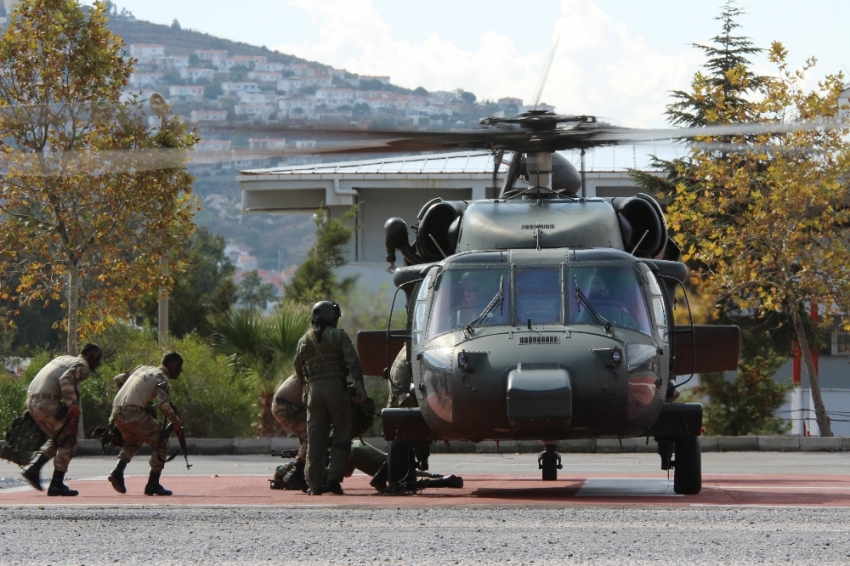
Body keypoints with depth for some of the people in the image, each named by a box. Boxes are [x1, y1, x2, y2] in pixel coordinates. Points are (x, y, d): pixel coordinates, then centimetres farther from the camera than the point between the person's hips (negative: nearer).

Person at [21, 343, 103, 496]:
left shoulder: (64, 359, 27)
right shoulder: (83, 367, 0)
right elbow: (66, 379, -18)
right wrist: (73, 406, -20)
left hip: (31, 400, 9)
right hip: (47, 402, -9)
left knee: (56, 439, 23)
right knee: (68, 441, 2)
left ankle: (33, 468, 9)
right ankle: (57, 484, -1)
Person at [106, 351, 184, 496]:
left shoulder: (143, 368, 23)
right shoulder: (161, 377, 1)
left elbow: (118, 379, 27)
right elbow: (163, 404, -14)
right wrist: (176, 422, -2)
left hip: (116, 411, 8)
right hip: (134, 412, -8)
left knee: (133, 441, 30)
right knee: (160, 444, 5)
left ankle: (118, 472, 9)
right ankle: (153, 484, 0)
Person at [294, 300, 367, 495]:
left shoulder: (304, 341, 13)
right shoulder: (338, 335, 2)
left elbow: (298, 368, 20)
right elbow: (353, 362, -9)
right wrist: (359, 385, -10)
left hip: (314, 389, 3)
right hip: (336, 386, -3)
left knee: (315, 437, 5)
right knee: (342, 433, 3)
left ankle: (314, 483, 3)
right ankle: (334, 478, -8)